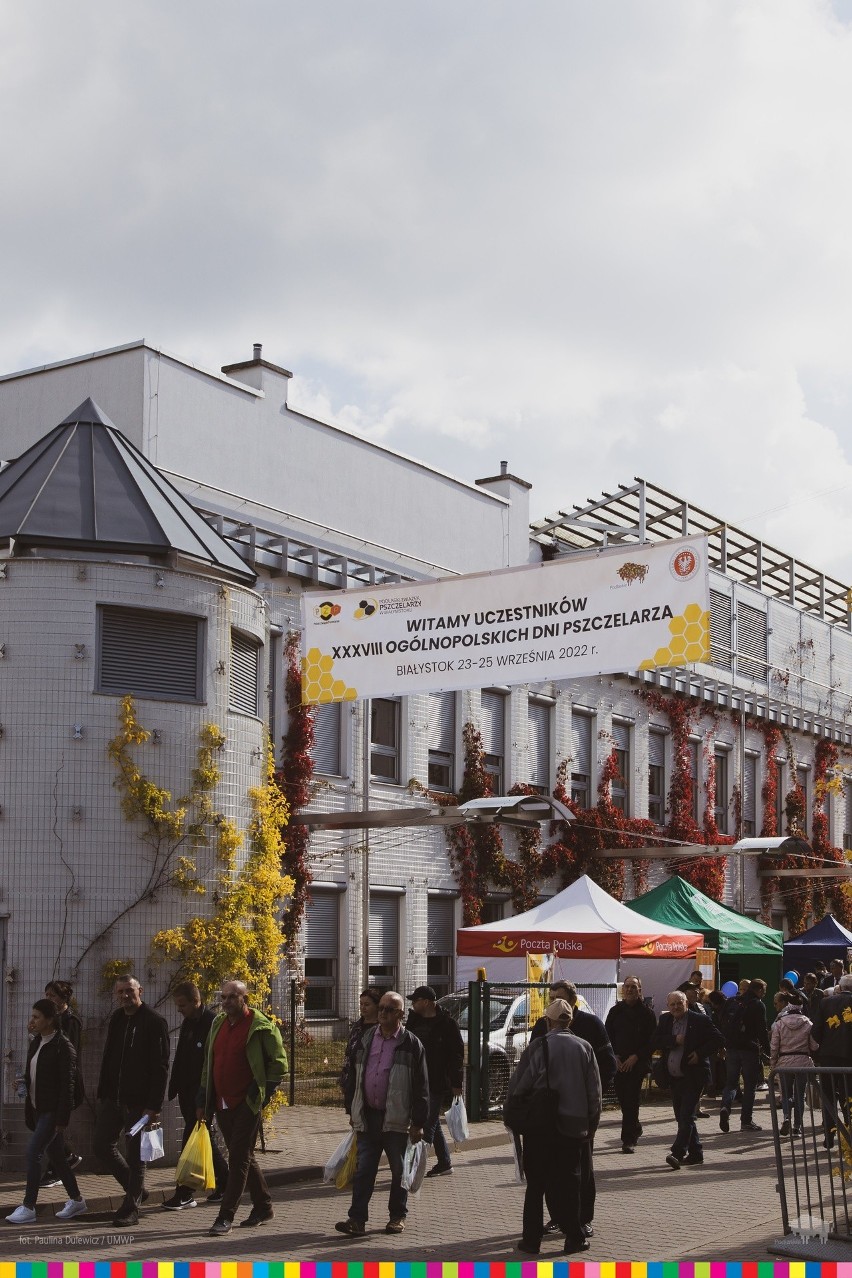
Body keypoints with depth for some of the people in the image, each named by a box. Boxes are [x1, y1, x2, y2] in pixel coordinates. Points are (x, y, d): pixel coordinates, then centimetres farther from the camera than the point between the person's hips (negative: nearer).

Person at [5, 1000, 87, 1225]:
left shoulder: (62, 1047, -14)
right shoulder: (35, 1045, 11)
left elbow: (67, 1085, -16)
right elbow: (31, 1079, 15)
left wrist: (62, 1119, -18)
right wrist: (29, 1112, 13)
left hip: (53, 1110, -9)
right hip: (39, 1109, 9)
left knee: (33, 1151, -13)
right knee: (56, 1155, 13)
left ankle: (28, 1207, -8)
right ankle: (76, 1201, 24)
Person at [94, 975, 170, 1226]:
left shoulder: (154, 1022, -11)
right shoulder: (116, 1020, 11)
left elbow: (160, 1068, -15)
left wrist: (154, 1106, -19)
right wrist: (103, 1094, 13)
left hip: (138, 1101, -7)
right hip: (113, 1098, 7)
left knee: (135, 1154, 0)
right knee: (102, 1145, 9)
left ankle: (130, 1209, 9)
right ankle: (135, 1189, 26)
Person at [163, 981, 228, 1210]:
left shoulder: (212, 1023, -14)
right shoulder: (187, 1022, 13)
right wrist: (174, 1088, 16)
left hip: (202, 1091, -9)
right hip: (188, 1090, 9)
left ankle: (185, 1194, -5)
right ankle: (225, 1183, 23)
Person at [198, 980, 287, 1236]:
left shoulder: (261, 1027, -10)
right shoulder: (218, 1024, 11)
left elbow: (279, 1063, -6)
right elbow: (208, 1063, 18)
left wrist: (263, 1092, -10)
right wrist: (203, 1100, 16)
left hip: (247, 1104, -7)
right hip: (222, 1103, 7)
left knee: (238, 1158, -7)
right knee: (243, 1157, 14)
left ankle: (226, 1215, -5)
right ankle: (263, 1207, 25)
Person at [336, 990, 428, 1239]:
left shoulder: (411, 1044, -5)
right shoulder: (366, 1040, 9)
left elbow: (421, 1086, -5)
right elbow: (354, 1077, 15)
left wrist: (418, 1122, -8)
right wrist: (352, 1111, 14)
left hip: (397, 1119, -4)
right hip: (367, 1116, 4)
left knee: (399, 1170, 8)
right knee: (363, 1169, 0)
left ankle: (398, 1216, 22)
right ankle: (357, 1219, 0)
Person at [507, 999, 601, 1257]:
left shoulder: (537, 1047, -9)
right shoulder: (584, 1047, 1)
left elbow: (518, 1085, -9)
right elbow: (595, 1091, 5)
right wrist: (591, 1125, 13)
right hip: (573, 1126, 3)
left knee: (536, 1184, 6)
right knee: (568, 1182, 11)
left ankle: (531, 1239, 10)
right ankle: (574, 1237, 11)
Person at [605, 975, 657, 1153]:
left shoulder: (646, 1013, 0)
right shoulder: (615, 1011, 9)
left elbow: (651, 1040, -2)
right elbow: (608, 1036, 10)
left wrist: (636, 1057, -11)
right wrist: (615, 1057, -3)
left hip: (637, 1063, -3)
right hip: (618, 1063, 3)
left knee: (631, 1100, -9)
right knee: (622, 1098, 6)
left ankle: (629, 1139, -5)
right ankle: (635, 1129, 29)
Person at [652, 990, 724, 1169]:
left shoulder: (700, 1020, -6)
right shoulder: (665, 1020, 9)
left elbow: (718, 1039, -6)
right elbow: (655, 1042, 0)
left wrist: (700, 1053, -15)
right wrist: (674, 1040, -14)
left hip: (693, 1077, -7)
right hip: (674, 1078, 7)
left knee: (686, 1116, -14)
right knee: (682, 1117, 12)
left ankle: (678, 1153, -20)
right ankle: (695, 1154, 22)